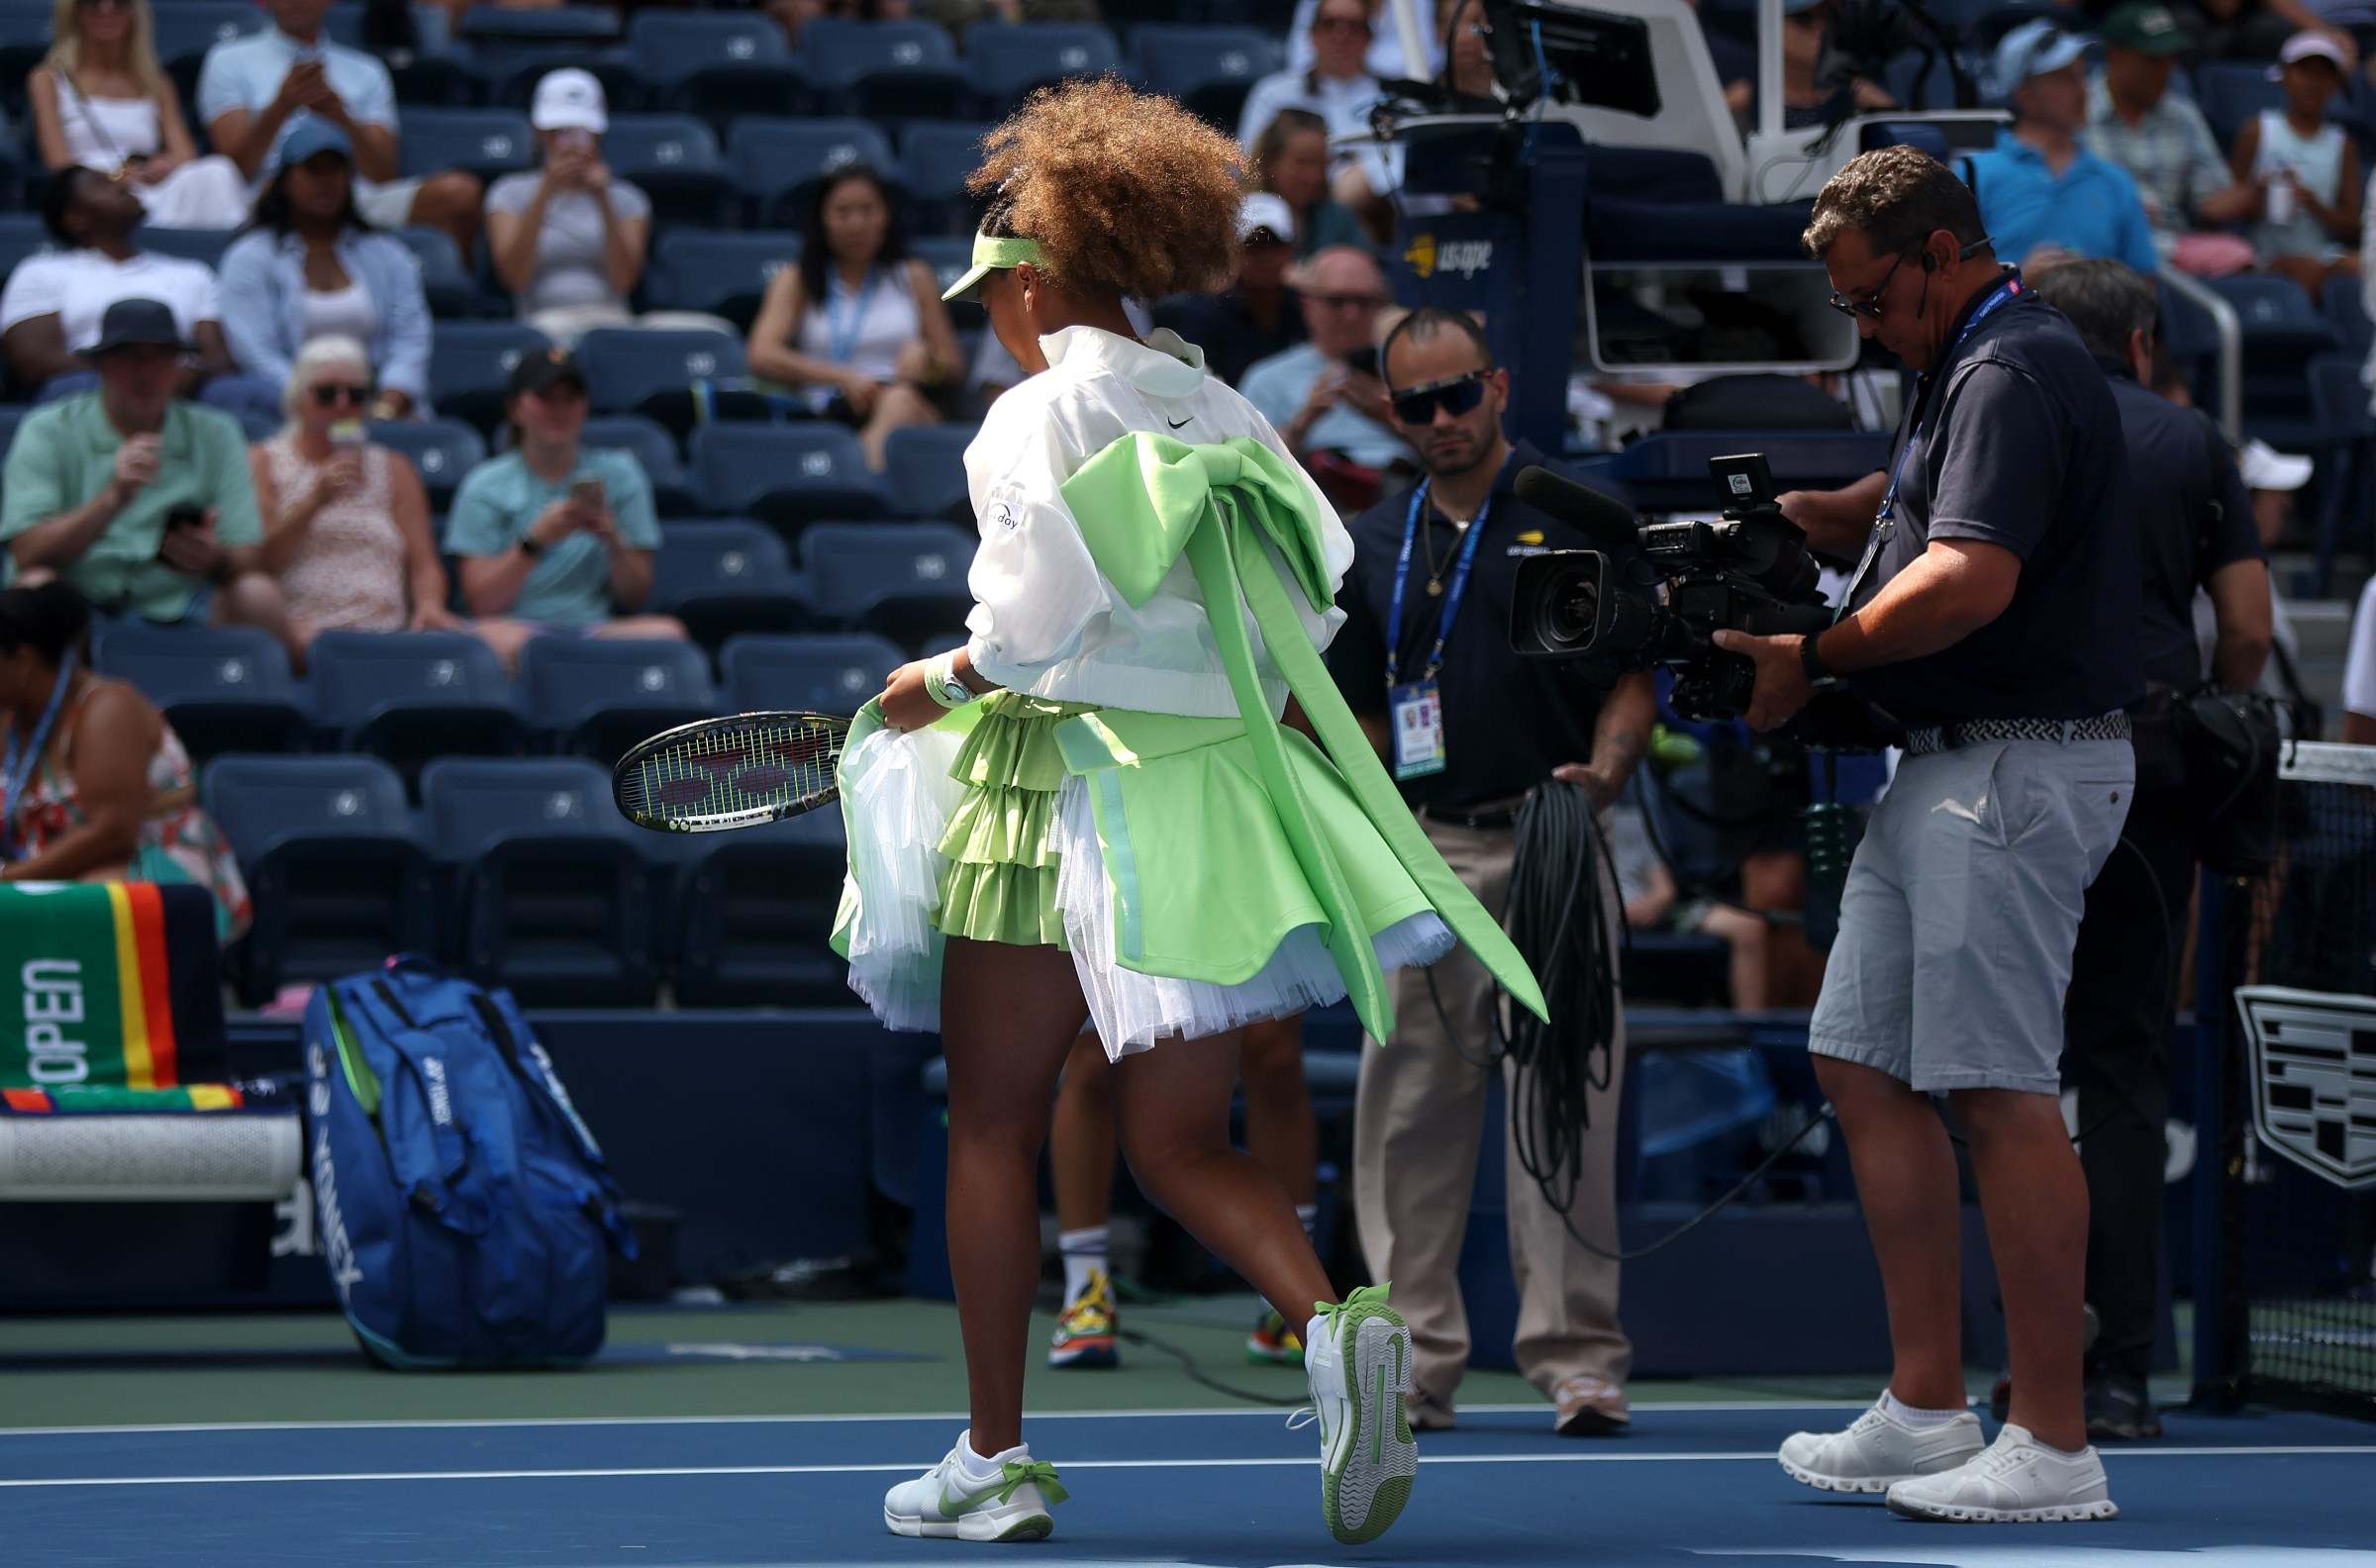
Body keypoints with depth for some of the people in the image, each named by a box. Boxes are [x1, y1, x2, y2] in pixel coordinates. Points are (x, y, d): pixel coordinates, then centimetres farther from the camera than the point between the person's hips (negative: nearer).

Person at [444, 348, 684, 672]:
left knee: (667, 631, -32)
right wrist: (536, 539, -13)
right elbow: (481, 602, -1)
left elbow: (636, 597, 11)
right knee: (496, 638, -40)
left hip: (596, 628, 2)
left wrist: (613, 540, -9)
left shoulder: (618, 474, 14)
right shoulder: (486, 485, 9)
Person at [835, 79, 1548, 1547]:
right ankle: (1338, 1324, -19)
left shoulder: (1040, 412, -7)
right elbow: (1322, 580, 11)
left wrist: (941, 679, 2)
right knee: (1182, 1146, 9)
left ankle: (995, 1460, 10)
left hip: (1064, 784, -5)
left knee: (994, 1131, 8)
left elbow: (1035, 616, -15)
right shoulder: (1224, 413, 11)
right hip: (1218, 795, 6)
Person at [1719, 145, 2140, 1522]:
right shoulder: (1974, 368, 20)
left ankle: (2055, 1446, -9)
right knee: (1864, 1063, 10)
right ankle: (1926, 1409, 13)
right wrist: (1782, 518, 16)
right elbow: (1903, 508, 35)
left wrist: (1815, 660, -14)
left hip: (2017, 770, -11)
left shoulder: (2013, 374, -14)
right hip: (1950, 765, 11)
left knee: (1998, 1090, -11)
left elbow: (1972, 576, -25)